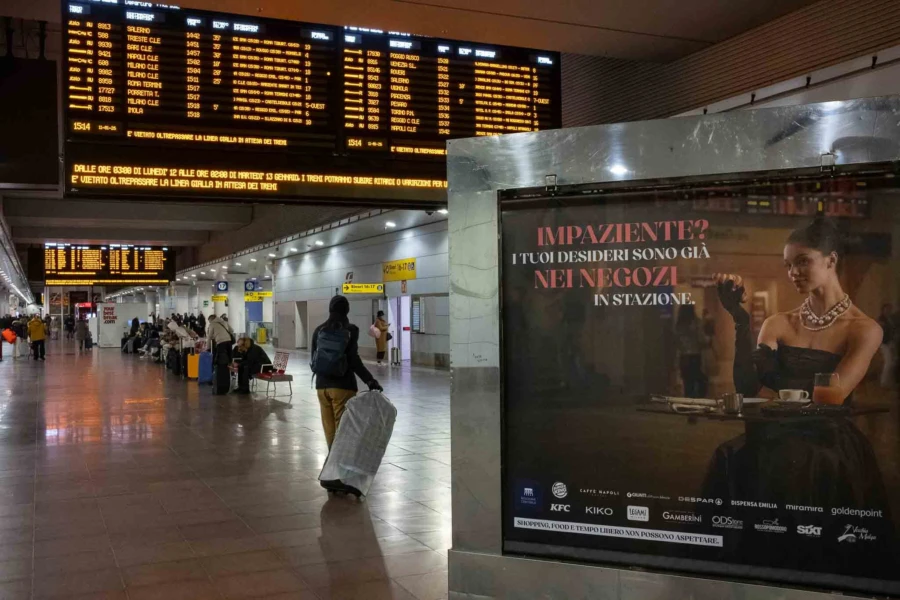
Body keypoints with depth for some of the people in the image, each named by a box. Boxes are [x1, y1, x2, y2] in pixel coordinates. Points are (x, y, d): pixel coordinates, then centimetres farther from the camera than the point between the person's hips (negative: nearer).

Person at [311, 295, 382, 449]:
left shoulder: (319, 330, 8)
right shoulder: (350, 330, -8)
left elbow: (314, 358, 13)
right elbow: (353, 360, -16)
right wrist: (370, 380, -16)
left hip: (322, 385, 5)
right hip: (343, 385, -5)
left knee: (329, 426, 11)